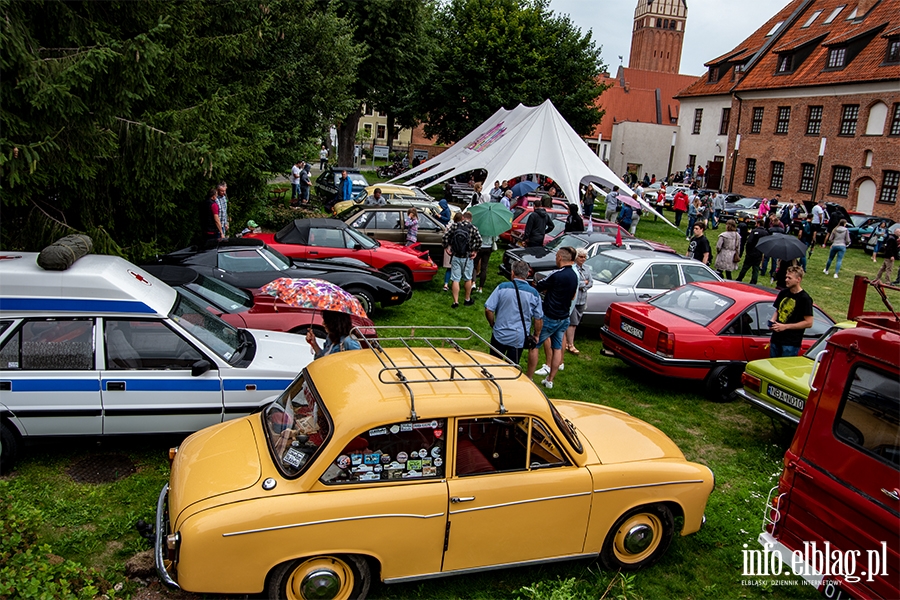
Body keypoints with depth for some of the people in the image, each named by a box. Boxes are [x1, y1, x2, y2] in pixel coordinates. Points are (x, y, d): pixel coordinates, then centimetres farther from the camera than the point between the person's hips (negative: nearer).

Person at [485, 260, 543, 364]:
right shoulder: (534, 294, -5)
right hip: (519, 339, 1)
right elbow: (539, 319, 0)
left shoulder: (502, 287, -10)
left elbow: (488, 310, -10)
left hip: (499, 335, -1)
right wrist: (536, 335, 15)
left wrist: (493, 325, 7)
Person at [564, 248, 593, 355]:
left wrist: (582, 286, -10)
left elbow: (591, 282, 9)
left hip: (582, 299, 7)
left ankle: (567, 341, 18)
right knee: (572, 322, -6)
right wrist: (584, 283, -6)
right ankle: (570, 345, -2)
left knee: (575, 323, 10)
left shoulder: (587, 268, 12)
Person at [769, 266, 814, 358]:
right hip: (775, 339, 6)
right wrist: (772, 321, 1)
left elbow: (808, 323, -12)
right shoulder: (783, 293, 9)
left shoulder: (805, 299, -10)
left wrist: (786, 326, -16)